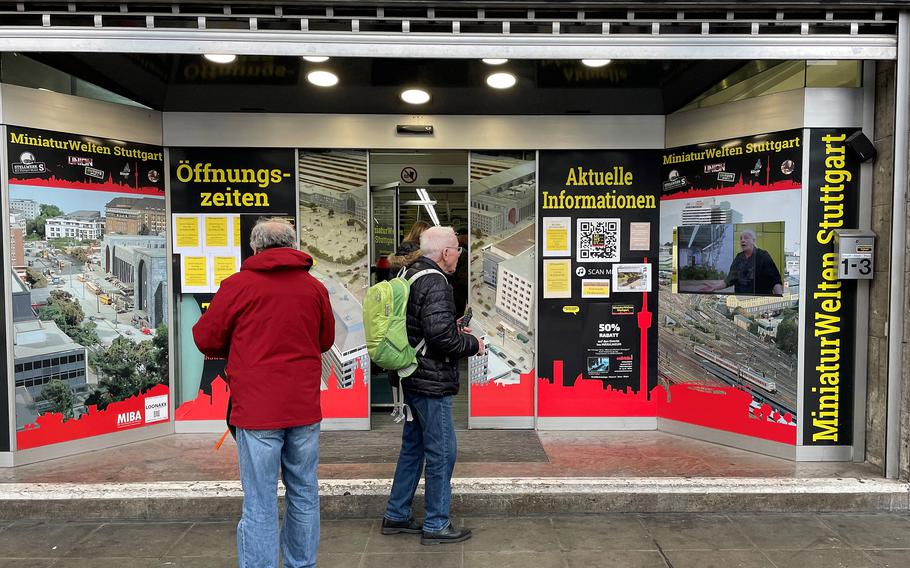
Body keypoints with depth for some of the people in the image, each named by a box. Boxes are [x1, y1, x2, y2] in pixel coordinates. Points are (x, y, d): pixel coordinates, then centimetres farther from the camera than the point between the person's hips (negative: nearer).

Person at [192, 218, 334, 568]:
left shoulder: (238, 284, -5)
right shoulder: (315, 287, 4)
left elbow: (206, 339, 2)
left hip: (257, 409, -3)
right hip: (305, 408, 4)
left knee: (259, 504, 3)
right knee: (304, 495, 16)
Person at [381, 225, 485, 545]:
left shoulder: (411, 275, 12)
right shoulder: (435, 283, -19)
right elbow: (440, 335, -27)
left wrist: (454, 329, 15)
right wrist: (472, 344, -10)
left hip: (413, 378, 10)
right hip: (432, 381, -10)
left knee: (413, 446, 19)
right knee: (441, 452, 2)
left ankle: (396, 516, 29)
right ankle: (436, 526, 13)